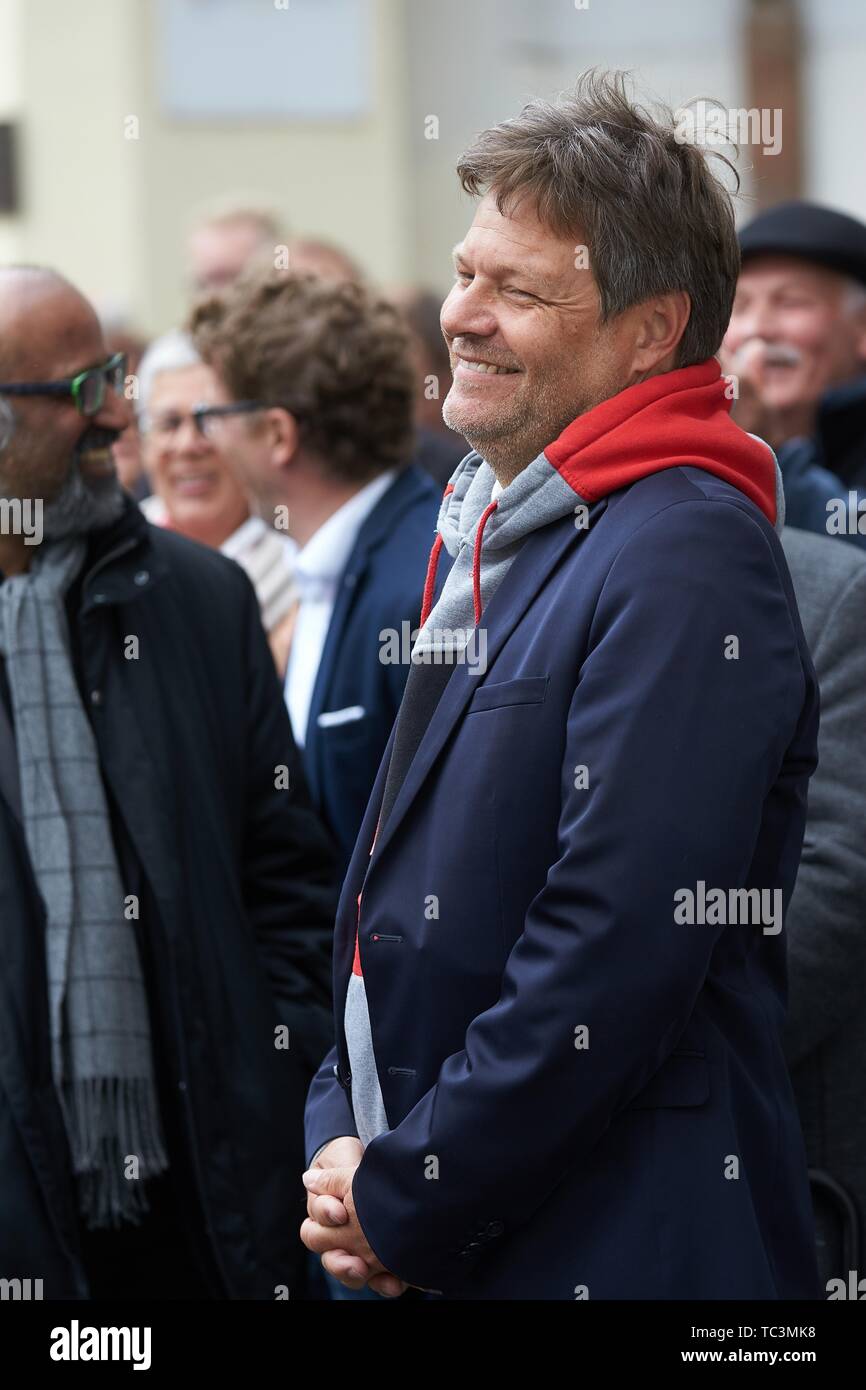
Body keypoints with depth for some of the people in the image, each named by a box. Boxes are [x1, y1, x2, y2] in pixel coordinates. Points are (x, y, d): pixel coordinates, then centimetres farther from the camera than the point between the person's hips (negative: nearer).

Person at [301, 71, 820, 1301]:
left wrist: (405, 1200, -16)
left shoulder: (687, 562, -16)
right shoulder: (489, 537, 14)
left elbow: (616, 950, -22)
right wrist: (342, 1142, 5)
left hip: (619, 1247, -8)